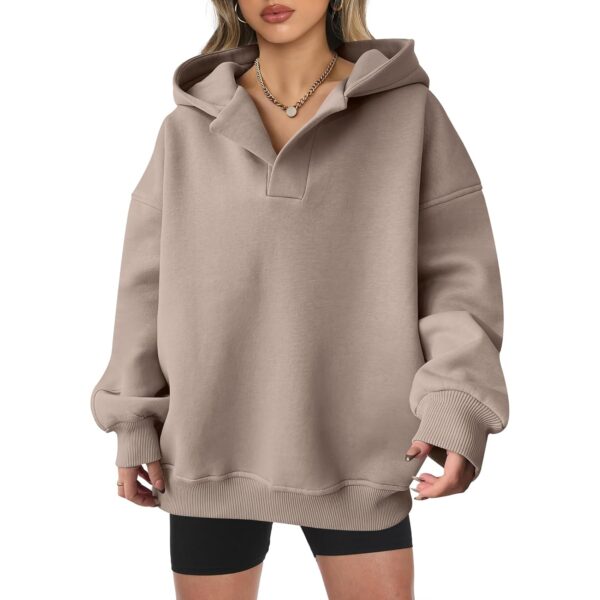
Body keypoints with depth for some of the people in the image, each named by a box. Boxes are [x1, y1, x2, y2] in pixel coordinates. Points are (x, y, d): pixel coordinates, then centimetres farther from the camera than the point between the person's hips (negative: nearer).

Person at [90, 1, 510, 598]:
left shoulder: (408, 108, 0)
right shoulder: (187, 128, 5)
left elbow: (455, 269, -3)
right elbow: (148, 281, 8)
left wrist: (458, 405, -16)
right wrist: (136, 421, 5)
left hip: (355, 447, -1)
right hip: (212, 441, 2)